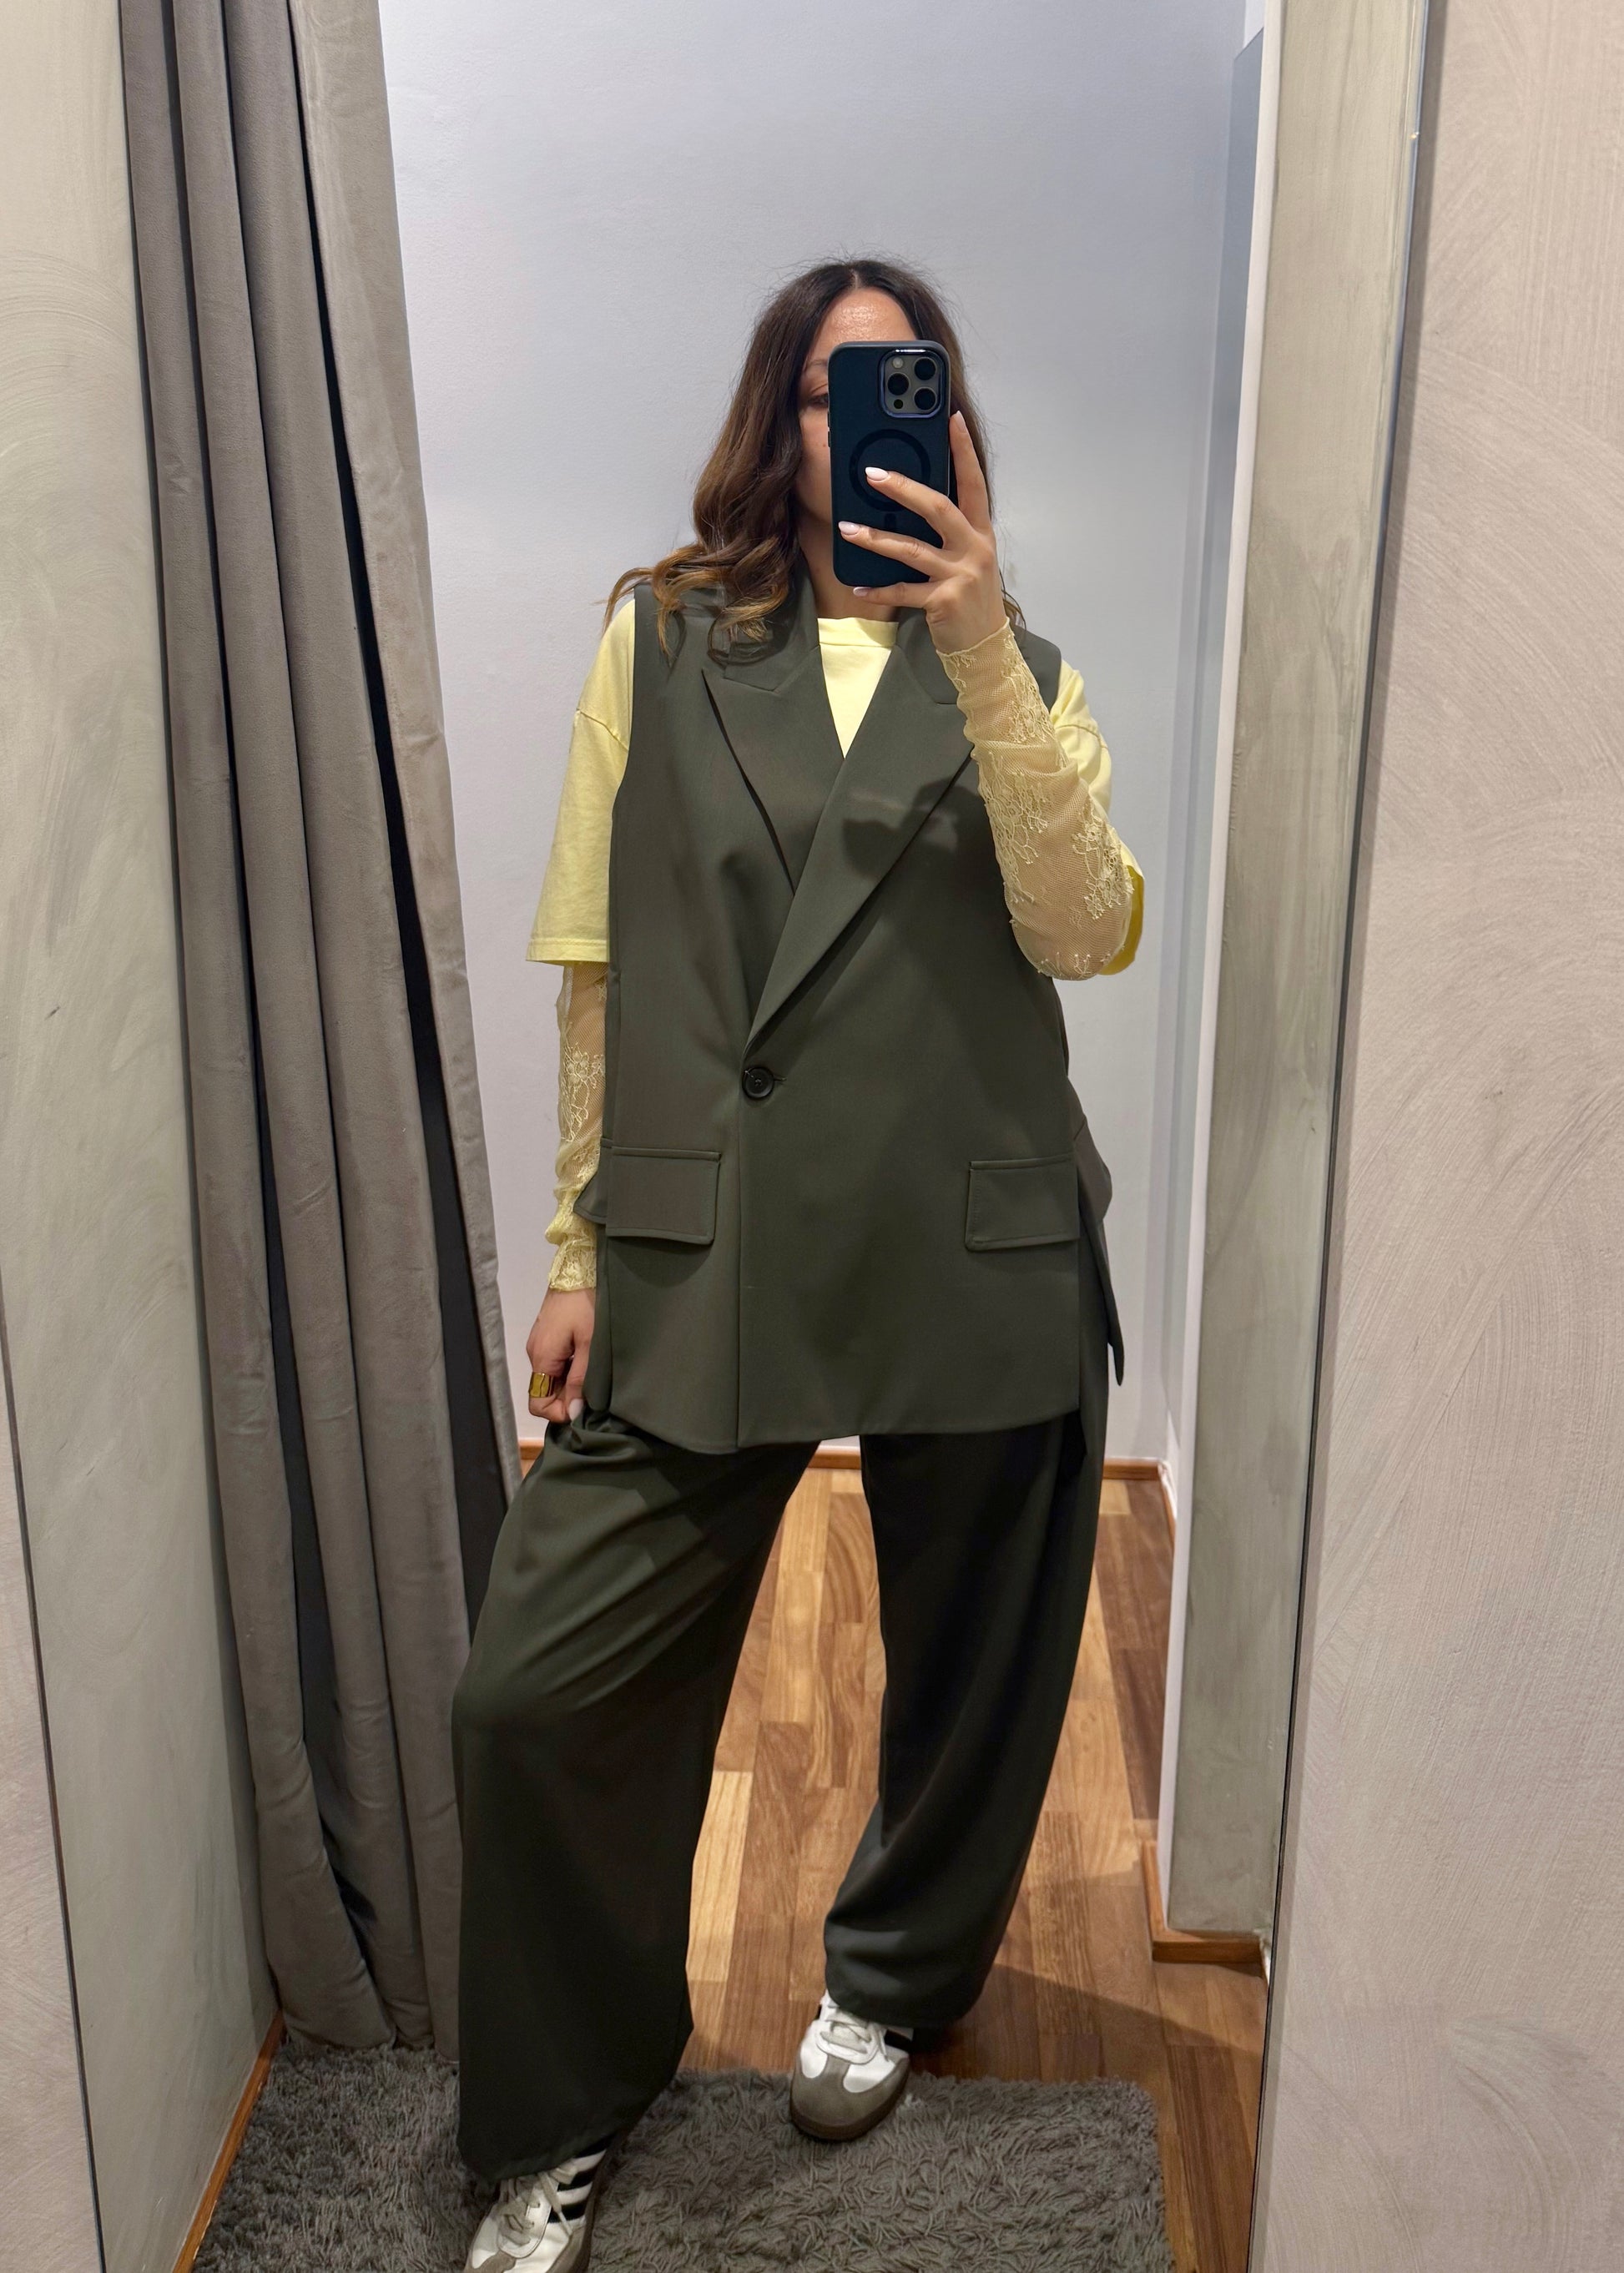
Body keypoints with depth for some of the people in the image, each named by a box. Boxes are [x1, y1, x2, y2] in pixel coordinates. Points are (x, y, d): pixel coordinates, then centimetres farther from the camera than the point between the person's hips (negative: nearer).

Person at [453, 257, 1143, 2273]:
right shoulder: (660, 635, 8)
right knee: (539, 1691, -3)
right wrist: (583, 1246, 5)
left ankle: (891, 1978, 47)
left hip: (978, 1260, 1)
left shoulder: (1015, 669, 10)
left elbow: (1088, 931, -8)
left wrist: (976, 643, -17)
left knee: (969, 1671, 15)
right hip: (707, 1257, 0)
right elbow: (600, 963, 7)